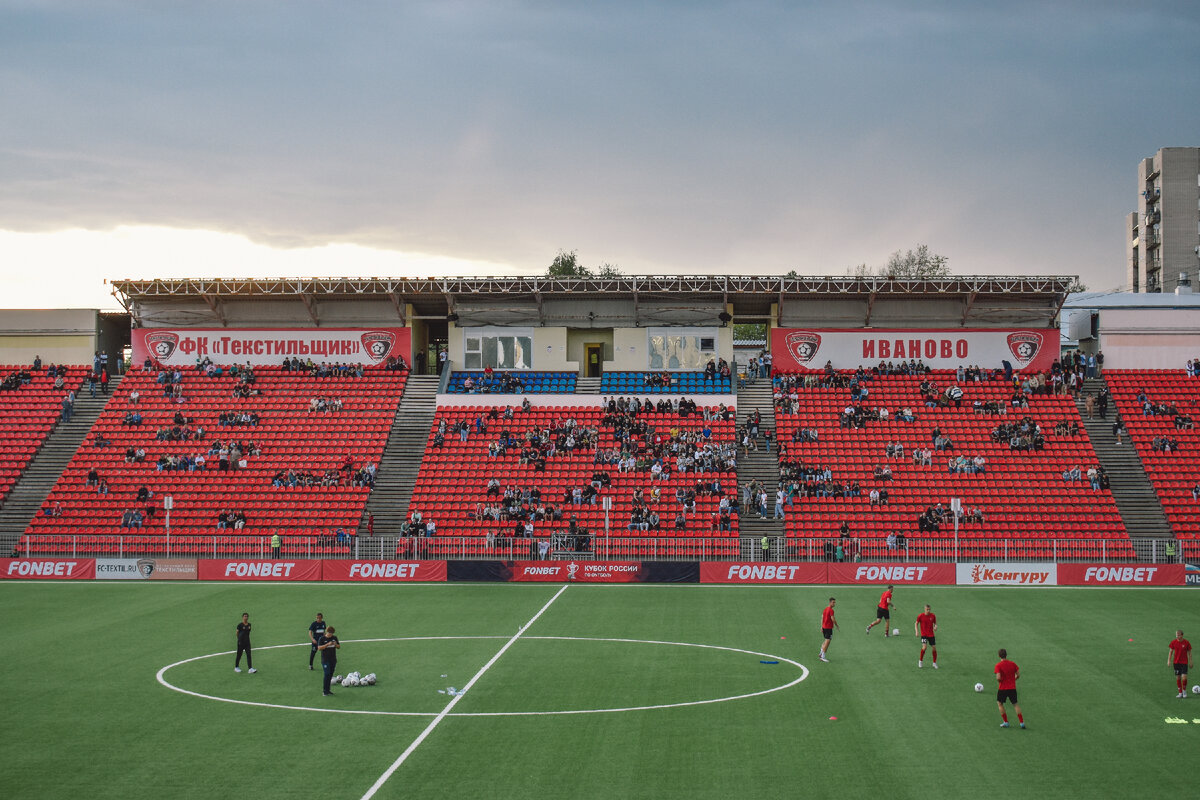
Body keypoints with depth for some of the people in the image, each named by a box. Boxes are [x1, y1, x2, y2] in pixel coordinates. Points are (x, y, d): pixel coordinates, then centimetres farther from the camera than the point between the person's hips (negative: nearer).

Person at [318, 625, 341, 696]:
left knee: (331, 675, 8)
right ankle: (325, 691, -9)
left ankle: (328, 690, 17)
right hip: (325, 660, -5)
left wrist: (336, 644, -11)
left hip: (333, 660, 5)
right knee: (327, 674, -12)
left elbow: (339, 647, 12)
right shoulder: (322, 639, -6)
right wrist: (327, 644, -25)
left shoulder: (334, 638, 8)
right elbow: (319, 648, -15)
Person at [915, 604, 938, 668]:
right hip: (924, 634, -3)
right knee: (924, 647, -21)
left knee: (934, 648, 0)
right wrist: (917, 631, -9)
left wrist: (935, 627, -13)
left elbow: (935, 623, 10)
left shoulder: (933, 616, -2)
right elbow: (916, 623, 4)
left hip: (931, 635, 3)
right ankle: (920, 661, 1)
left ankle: (934, 663, 19)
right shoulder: (920, 616, -8)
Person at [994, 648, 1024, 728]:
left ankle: (1005, 722, 12)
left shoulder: (998, 665, -12)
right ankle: (1021, 722, 7)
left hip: (1002, 688, -4)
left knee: (1000, 703, 15)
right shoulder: (1012, 664, 1)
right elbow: (1018, 675, 1)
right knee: (1015, 704, 13)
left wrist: (998, 681, 1)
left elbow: (998, 677, -21)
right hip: (1012, 688, 4)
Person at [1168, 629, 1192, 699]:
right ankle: (1180, 693, 14)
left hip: (1184, 662, -2)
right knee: (1178, 678, 3)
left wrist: (1190, 662, 3)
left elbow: (1189, 652, 4)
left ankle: (1184, 690, 11)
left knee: (1184, 677, -14)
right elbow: (1171, 652, 7)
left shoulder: (1186, 643, -5)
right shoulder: (1173, 642, -1)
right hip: (1176, 662, 2)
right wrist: (1169, 660, 0)